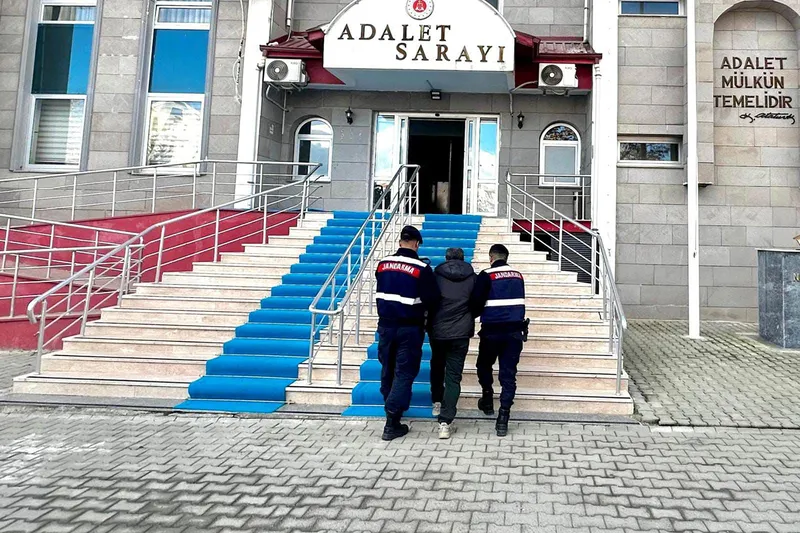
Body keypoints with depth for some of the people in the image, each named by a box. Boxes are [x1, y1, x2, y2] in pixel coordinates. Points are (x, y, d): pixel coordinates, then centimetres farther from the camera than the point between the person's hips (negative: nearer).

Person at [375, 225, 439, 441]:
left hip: (386, 325, 5)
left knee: (388, 369, 18)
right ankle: (392, 422, -4)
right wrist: (427, 312, 9)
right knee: (404, 372, 1)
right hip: (409, 328, -4)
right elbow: (432, 299, -10)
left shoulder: (383, 264, 1)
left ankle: (391, 408, 36)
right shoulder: (422, 268, -13)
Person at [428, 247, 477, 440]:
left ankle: (437, 403, 38)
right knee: (454, 376, 0)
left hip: (437, 330, 1)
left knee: (437, 367, 26)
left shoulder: (436, 275, 1)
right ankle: (445, 422, -10)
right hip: (461, 333, -1)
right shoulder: (472, 277, 3)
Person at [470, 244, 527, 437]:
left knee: (484, 366, 22)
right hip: (514, 331, 3)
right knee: (509, 374, 3)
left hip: (492, 330, -3)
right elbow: (520, 303, 16)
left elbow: (476, 303, -10)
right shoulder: (518, 276, 9)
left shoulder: (487, 276, -7)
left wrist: (471, 316, 9)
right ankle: (503, 418, -3)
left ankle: (487, 400, 32)